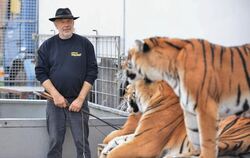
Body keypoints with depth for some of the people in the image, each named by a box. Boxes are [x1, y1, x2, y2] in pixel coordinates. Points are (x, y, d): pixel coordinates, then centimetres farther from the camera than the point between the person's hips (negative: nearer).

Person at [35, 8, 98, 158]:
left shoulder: (85, 44, 3)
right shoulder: (47, 45, 7)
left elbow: (92, 73, 0)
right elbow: (41, 73, 3)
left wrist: (80, 99, -8)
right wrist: (56, 95, -9)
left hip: (78, 101, -1)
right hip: (55, 101, 2)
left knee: (82, 142, -5)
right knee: (55, 141, 3)